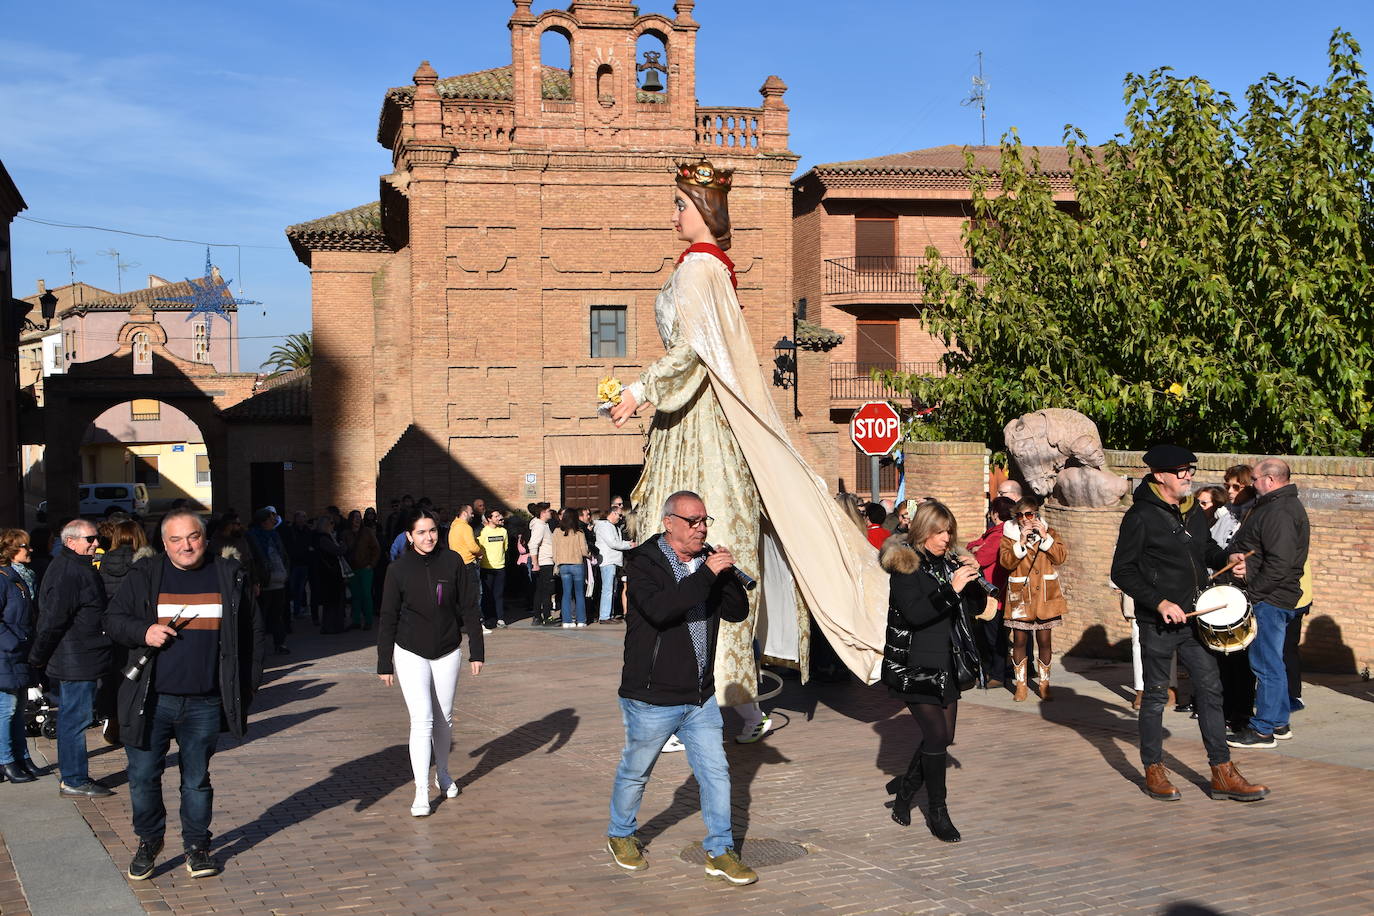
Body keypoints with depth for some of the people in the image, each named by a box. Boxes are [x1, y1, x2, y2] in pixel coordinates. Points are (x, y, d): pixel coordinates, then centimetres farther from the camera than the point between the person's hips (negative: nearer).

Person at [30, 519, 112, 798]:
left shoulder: (77, 567, 16)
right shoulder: (68, 572, -19)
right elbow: (52, 619, -21)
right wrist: (39, 657, -12)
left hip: (81, 660, 11)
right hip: (76, 663, -11)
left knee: (72, 718, 16)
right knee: (75, 719, -4)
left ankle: (74, 774, 24)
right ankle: (74, 780, 2)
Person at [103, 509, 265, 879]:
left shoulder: (230, 576, 3)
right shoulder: (144, 575, 3)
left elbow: (251, 632, 7)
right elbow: (113, 620, 7)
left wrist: (248, 683, 3)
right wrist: (142, 632, -13)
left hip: (204, 703, 0)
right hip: (150, 700, 0)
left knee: (197, 779, 10)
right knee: (143, 777, 6)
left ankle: (196, 846, 24)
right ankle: (149, 841, 26)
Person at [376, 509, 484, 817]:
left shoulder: (452, 562, -6)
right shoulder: (399, 569, -9)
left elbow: (469, 609, -1)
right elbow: (388, 618, -3)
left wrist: (477, 651, -1)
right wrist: (385, 664, -3)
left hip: (447, 652, 2)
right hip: (411, 653, -2)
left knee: (444, 719, 13)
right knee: (422, 720, -11)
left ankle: (443, 773, 35)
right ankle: (421, 792, -9)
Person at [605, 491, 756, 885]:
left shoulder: (708, 561, 6)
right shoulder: (645, 563, -13)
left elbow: (737, 612, 2)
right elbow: (658, 609, -32)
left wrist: (727, 573, -15)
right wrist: (706, 574, -32)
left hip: (700, 697, 5)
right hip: (651, 699, -5)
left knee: (716, 772, 5)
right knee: (635, 773, 13)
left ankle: (720, 851, 18)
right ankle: (620, 835, 36)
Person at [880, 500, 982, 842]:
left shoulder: (945, 564, 10)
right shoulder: (904, 564, -9)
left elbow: (978, 601, 12)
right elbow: (913, 613, -22)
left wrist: (973, 578, -7)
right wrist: (951, 590, -27)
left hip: (944, 665, 7)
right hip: (913, 665, -7)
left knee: (943, 737, 9)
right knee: (936, 735, -11)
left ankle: (904, 789, 28)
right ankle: (938, 813, 2)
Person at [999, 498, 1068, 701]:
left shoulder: (1049, 532, 6)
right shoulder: (1009, 536, 2)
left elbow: (1060, 557, -7)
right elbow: (1006, 561, -13)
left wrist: (1045, 537, -15)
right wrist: (1022, 541, -21)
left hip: (1045, 597, 1)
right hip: (1020, 597, -1)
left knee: (1045, 641, 7)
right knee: (1019, 641, 2)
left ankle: (1043, 683, 19)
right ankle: (1021, 684, 12)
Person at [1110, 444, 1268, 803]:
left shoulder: (1194, 511, 11)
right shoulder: (1140, 516, -11)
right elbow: (1122, 571, -12)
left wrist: (1225, 559, 4)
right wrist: (1160, 602, -20)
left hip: (1194, 618, 7)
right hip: (1157, 623, -6)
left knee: (1210, 689, 4)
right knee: (1156, 695, 4)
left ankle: (1222, 773, 9)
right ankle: (1154, 772, 16)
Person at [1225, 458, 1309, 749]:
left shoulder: (1280, 513, -18)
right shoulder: (1274, 506, 17)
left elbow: (1279, 565, -25)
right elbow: (1239, 542, 16)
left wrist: (1251, 593, -19)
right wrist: (1235, 554, -5)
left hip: (1269, 599, -11)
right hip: (1274, 598, 11)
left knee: (1265, 664, -5)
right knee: (1272, 663, 17)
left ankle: (1263, 730, 1)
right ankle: (1279, 723, 26)